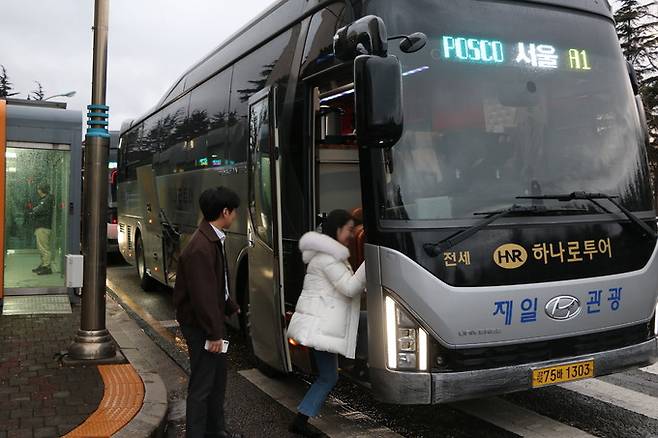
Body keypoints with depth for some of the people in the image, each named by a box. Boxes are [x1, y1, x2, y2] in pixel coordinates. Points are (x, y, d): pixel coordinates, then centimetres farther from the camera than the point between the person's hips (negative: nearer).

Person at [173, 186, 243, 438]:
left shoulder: (214, 239, 6)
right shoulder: (201, 247, -26)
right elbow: (202, 294, -26)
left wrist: (231, 308, 28)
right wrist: (214, 333, -22)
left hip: (212, 319, 11)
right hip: (200, 325, -11)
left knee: (218, 375, 21)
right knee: (202, 384, 1)